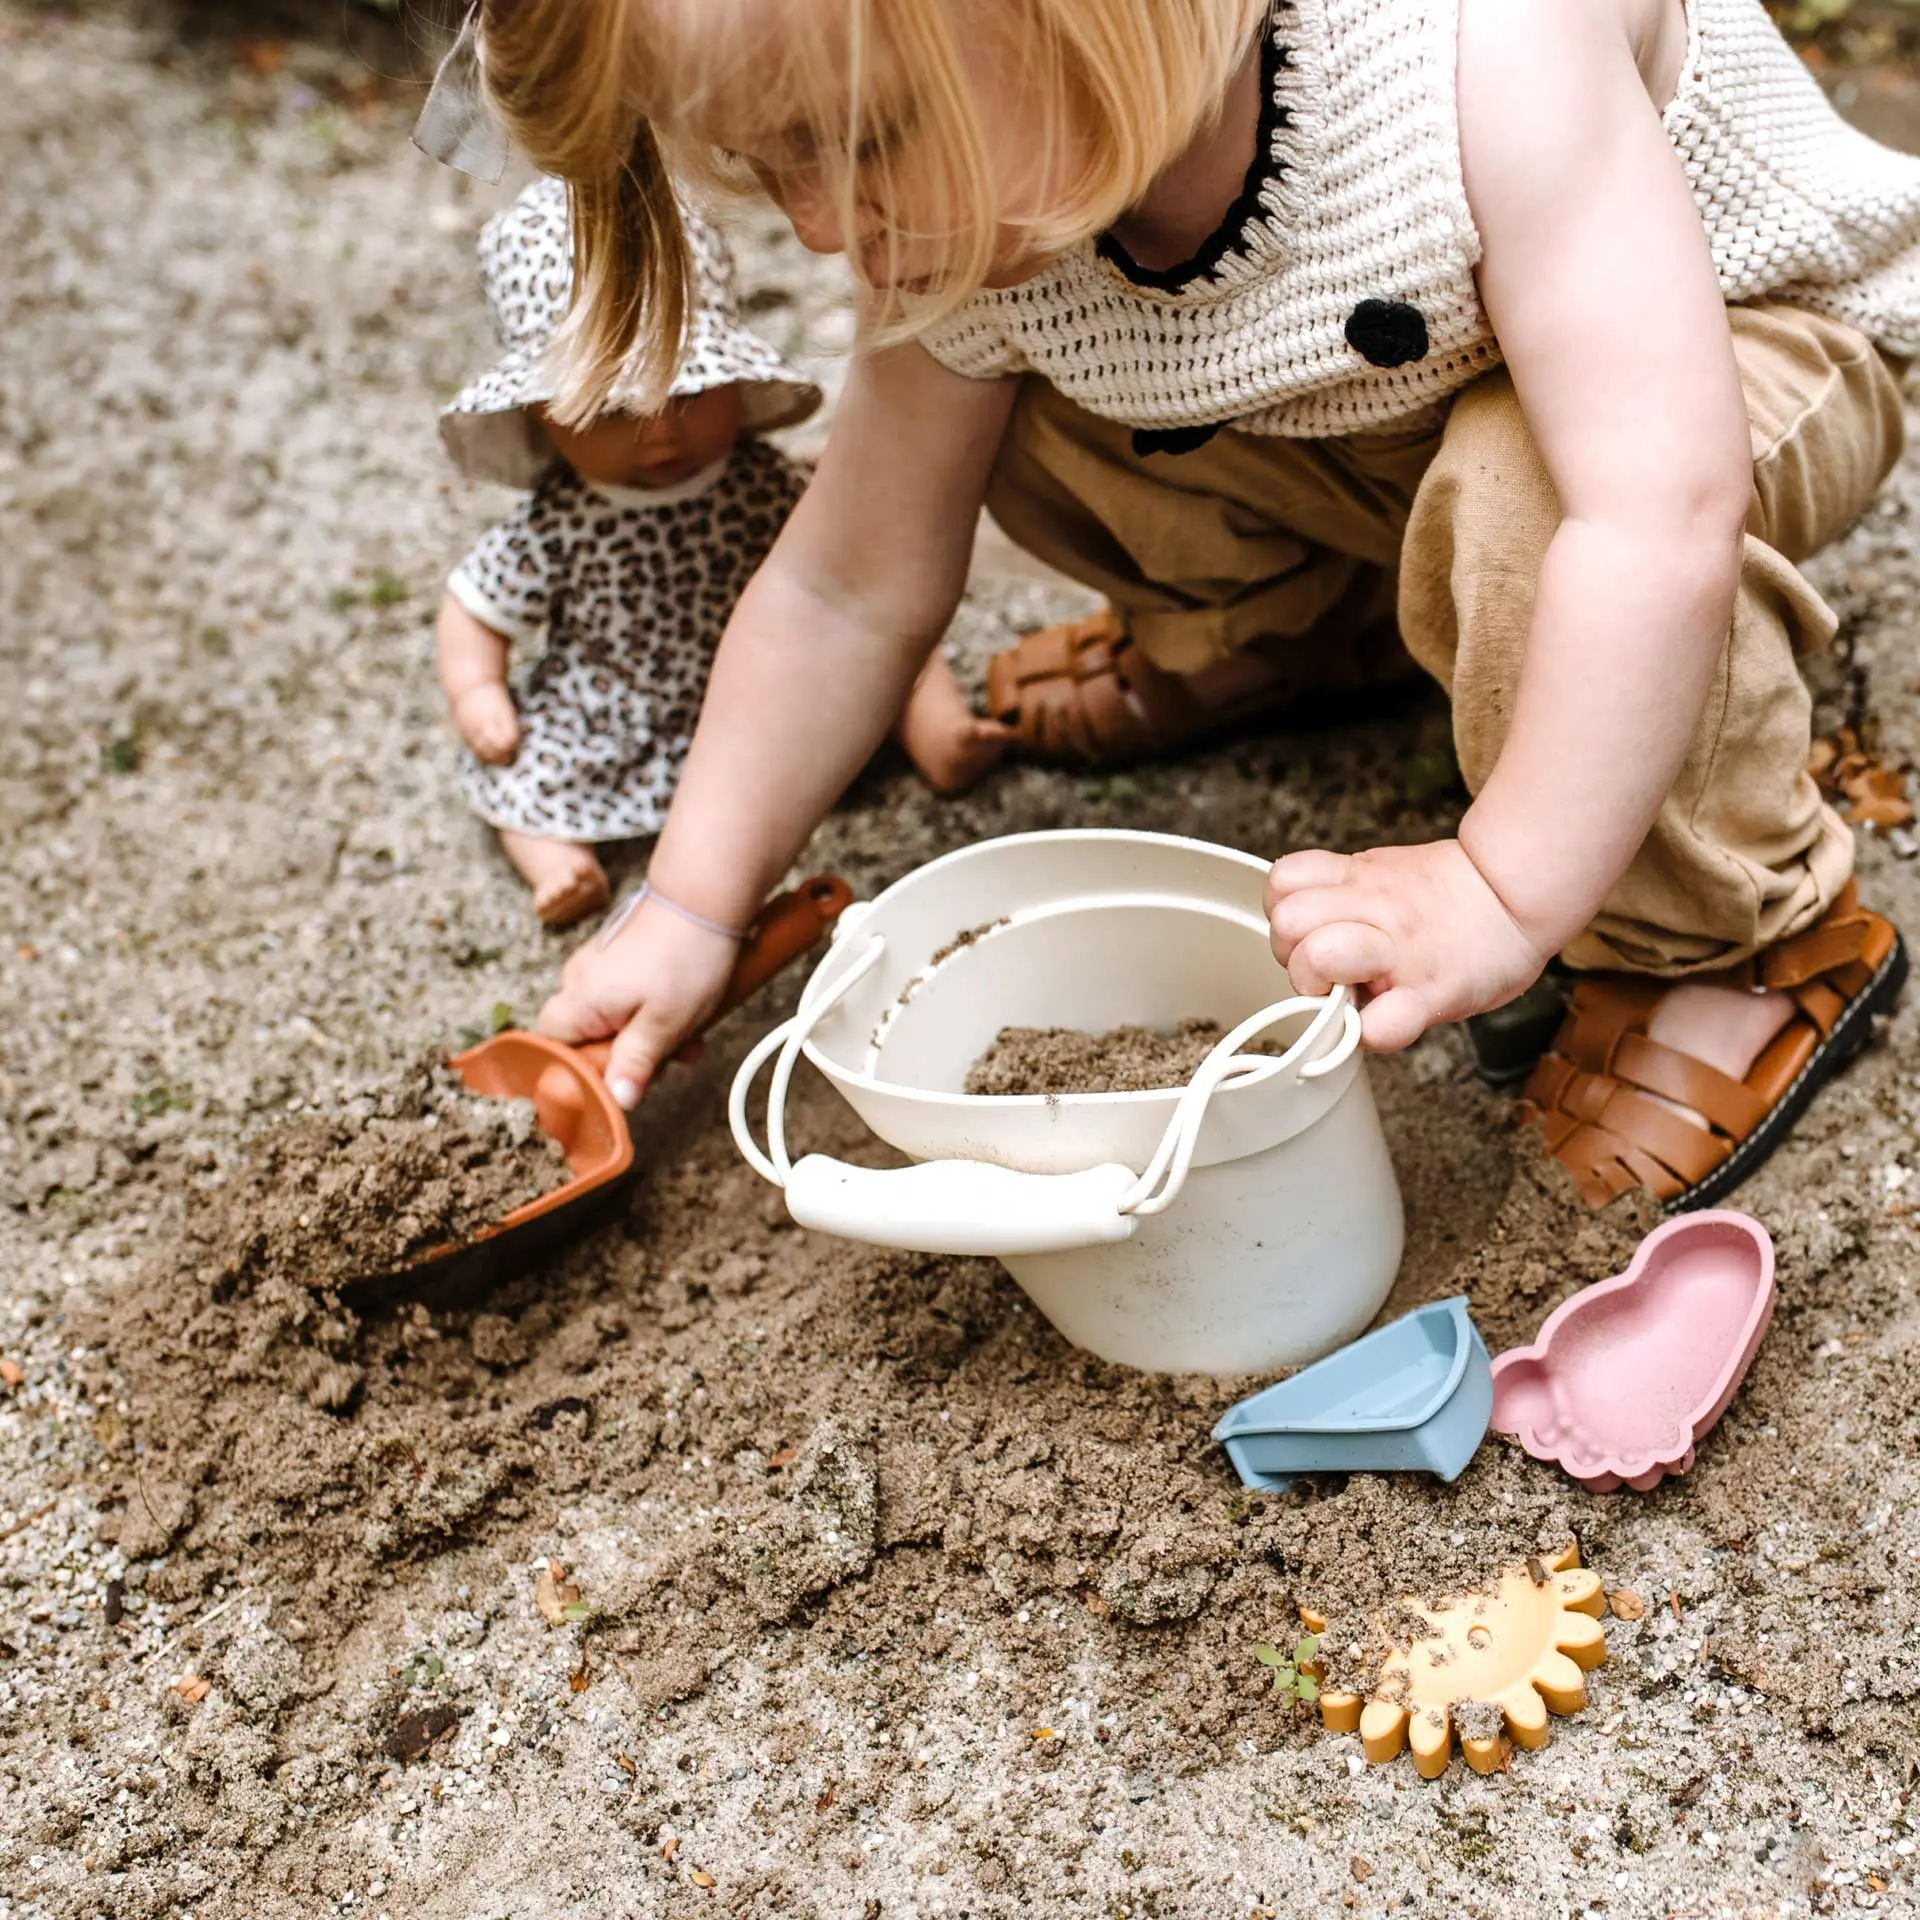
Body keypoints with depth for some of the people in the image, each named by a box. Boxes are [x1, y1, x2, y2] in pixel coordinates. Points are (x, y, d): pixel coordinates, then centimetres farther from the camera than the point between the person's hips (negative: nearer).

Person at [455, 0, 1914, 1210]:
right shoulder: (971, 237, -21)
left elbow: (1661, 519, -46)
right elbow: (848, 595, -9)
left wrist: (1504, 892, -46)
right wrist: (694, 906, -9)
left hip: (1754, 333, -5)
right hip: (1367, 398, 6)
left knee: (1512, 503, -38)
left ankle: (1742, 950, -14)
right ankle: (1280, 620, 21)